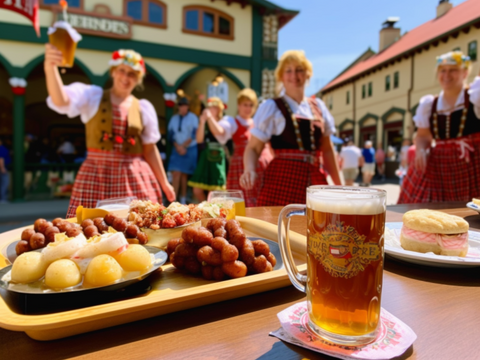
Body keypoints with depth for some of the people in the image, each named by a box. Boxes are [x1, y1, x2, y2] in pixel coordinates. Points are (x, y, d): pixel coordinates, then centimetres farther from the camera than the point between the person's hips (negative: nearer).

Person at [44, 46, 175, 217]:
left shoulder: (144, 108, 9)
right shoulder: (92, 96, 4)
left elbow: (150, 149, 11)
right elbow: (61, 102, -16)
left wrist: (164, 183, 10)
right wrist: (50, 67, -34)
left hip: (135, 177, 2)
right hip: (96, 175, -1)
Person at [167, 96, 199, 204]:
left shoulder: (193, 117, 4)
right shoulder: (174, 118, 12)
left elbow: (193, 135, -4)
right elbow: (171, 134, 6)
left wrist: (183, 146, -8)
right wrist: (178, 146, -8)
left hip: (190, 150, -2)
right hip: (177, 149, 2)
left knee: (184, 175, 0)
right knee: (176, 174, -11)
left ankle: (183, 201, 9)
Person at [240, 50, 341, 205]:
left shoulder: (318, 106, 13)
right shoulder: (271, 107, 0)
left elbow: (327, 150, 18)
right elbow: (253, 148, -3)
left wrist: (338, 185, 15)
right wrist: (249, 171, -23)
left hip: (315, 182, 4)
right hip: (282, 181, -4)